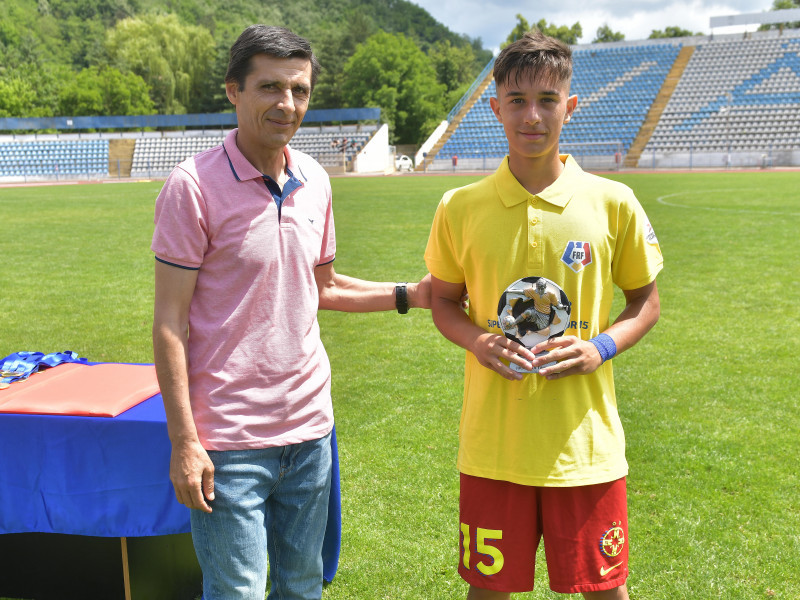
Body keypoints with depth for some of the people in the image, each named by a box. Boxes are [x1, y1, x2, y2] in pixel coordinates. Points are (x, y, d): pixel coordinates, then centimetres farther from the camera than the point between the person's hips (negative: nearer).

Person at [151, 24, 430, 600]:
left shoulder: (315, 181, 6)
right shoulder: (195, 186, -12)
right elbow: (170, 320, -12)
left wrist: (409, 294, 7)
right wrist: (184, 441, -15)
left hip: (309, 423, 6)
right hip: (230, 438, -6)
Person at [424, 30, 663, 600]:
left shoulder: (613, 203, -4)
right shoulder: (461, 207, -2)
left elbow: (646, 302, 7)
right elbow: (443, 302, 10)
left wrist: (602, 347, -12)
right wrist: (477, 340, -11)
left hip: (585, 441, 0)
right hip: (493, 441, 1)